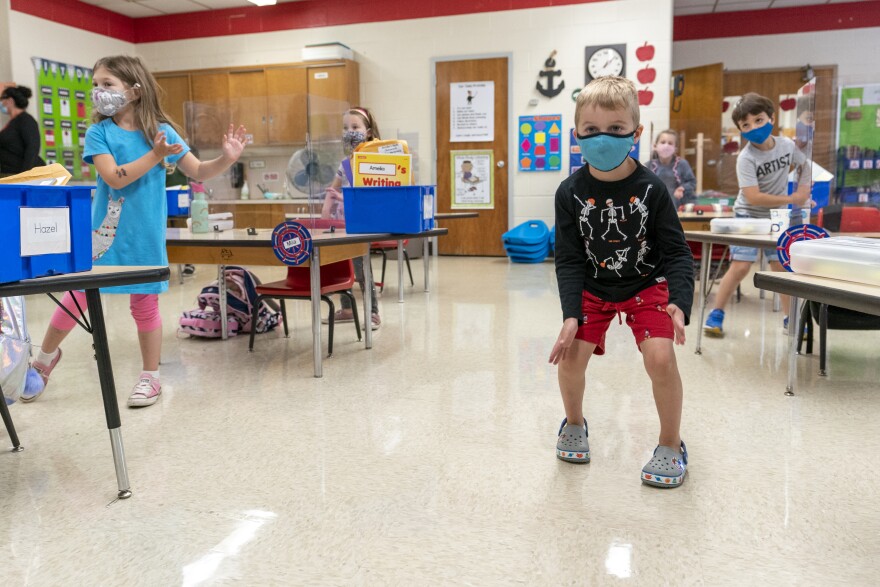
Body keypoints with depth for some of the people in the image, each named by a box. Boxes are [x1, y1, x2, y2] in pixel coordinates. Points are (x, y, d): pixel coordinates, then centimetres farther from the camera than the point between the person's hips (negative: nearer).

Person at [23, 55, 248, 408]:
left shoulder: (161, 131, -1)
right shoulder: (98, 133, -4)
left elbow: (198, 172, 2)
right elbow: (114, 178, -18)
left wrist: (226, 159, -15)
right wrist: (154, 156, -25)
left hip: (145, 236, 0)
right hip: (104, 232, 0)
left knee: (145, 304, 9)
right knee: (76, 298, 8)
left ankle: (151, 377, 23)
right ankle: (45, 358, 33)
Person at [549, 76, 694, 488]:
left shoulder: (651, 188, -16)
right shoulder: (571, 193, -14)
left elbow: (676, 251, -11)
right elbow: (569, 260, -10)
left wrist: (679, 302, -26)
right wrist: (571, 314, -19)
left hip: (647, 285, -1)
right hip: (592, 288, 2)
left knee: (660, 357, -18)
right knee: (570, 356, -10)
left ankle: (671, 445, 7)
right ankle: (574, 423, 23)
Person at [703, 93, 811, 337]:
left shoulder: (787, 145, -5)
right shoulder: (746, 158, -21)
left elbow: (804, 166, 16)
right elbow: (753, 197, -27)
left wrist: (804, 188, -2)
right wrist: (791, 199, -19)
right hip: (748, 216, -4)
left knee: (782, 267, 6)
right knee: (740, 267, -11)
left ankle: (790, 319, 19)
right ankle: (716, 314, 1)